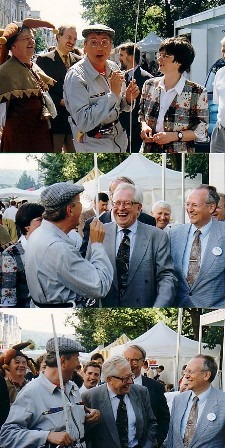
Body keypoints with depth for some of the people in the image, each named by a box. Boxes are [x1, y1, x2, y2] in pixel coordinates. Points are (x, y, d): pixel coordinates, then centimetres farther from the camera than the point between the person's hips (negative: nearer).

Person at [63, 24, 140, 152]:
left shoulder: (114, 67, -2)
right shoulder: (75, 76, -21)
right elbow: (84, 122, -29)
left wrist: (128, 99, -10)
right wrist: (113, 93, -29)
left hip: (119, 140, 6)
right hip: (93, 145, -6)